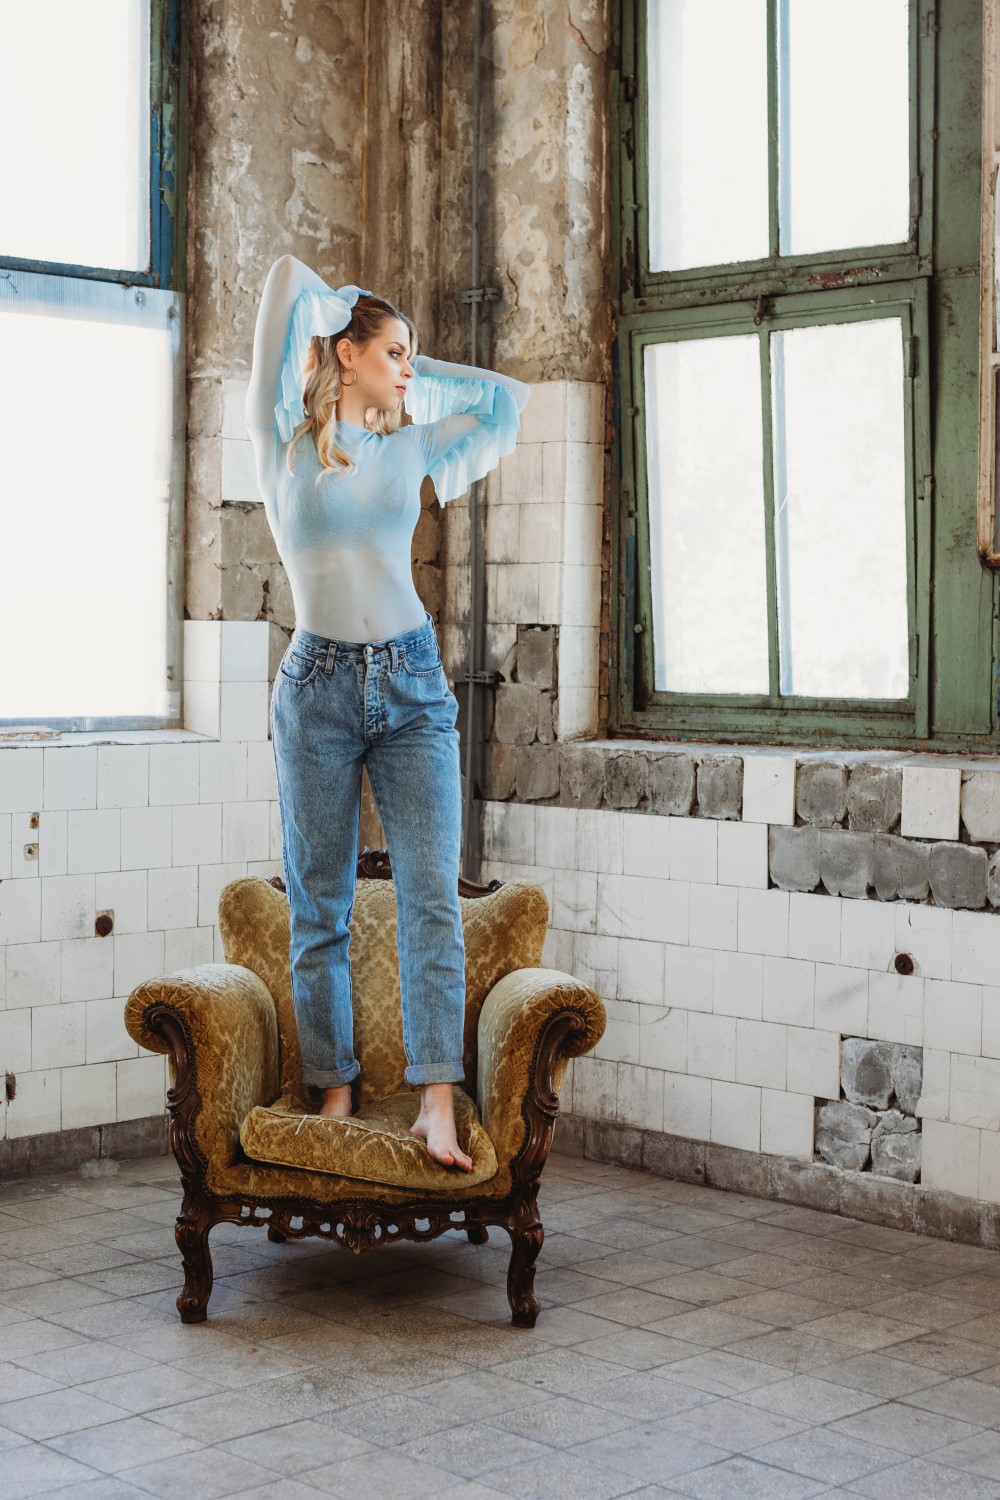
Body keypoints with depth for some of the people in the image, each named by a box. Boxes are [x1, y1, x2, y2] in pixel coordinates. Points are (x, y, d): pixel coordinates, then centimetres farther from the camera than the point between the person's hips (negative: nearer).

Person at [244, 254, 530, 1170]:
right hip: (318, 688, -2)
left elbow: (509, 398, 20)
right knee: (320, 911, 3)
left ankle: (437, 1103, -9)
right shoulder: (285, 440, 2)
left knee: (432, 896, -8)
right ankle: (334, 1096, 10)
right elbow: (288, 277, -2)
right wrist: (345, 316, 16)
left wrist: (416, 373, 18)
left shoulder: (414, 446, 12)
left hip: (413, 687, 2)